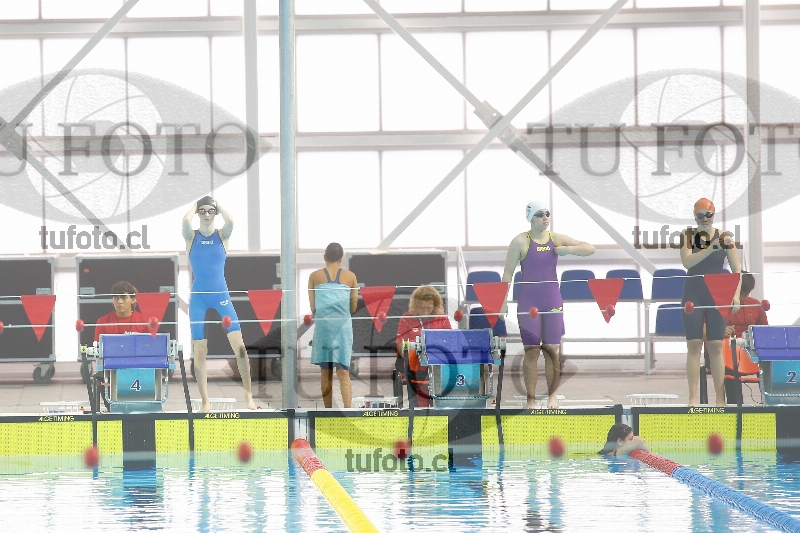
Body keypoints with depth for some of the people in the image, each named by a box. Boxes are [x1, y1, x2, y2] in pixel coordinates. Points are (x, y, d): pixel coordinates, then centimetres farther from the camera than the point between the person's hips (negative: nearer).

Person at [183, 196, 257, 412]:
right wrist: (195, 206, -1)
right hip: (199, 297, 0)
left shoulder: (222, 235, 3)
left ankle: (248, 394, 2)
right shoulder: (191, 236, 2)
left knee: (240, 347, -9)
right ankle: (205, 401, 5)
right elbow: (186, 221, -20)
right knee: (199, 352, -1)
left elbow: (230, 221, -19)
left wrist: (217, 204, -2)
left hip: (221, 295, 0)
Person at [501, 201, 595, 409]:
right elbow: (508, 272, -2)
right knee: (531, 351, -3)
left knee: (552, 349, 4)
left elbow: (589, 249, 6)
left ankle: (552, 396, 13)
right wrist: (504, 302, -7)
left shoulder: (556, 239, 5)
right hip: (528, 302, -3)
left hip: (553, 300, 3)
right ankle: (531, 399, 1)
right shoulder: (520, 241, -4)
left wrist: (568, 249, -11)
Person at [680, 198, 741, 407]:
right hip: (693, 295, 0)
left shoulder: (723, 237, 1)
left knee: (716, 346, 0)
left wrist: (736, 295, -10)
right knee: (694, 346, -2)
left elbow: (736, 269, 2)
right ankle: (692, 398, -2)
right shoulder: (688, 236, 0)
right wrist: (711, 248, -28)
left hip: (717, 295, 0)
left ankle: (720, 399, 2)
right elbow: (687, 261, -17)